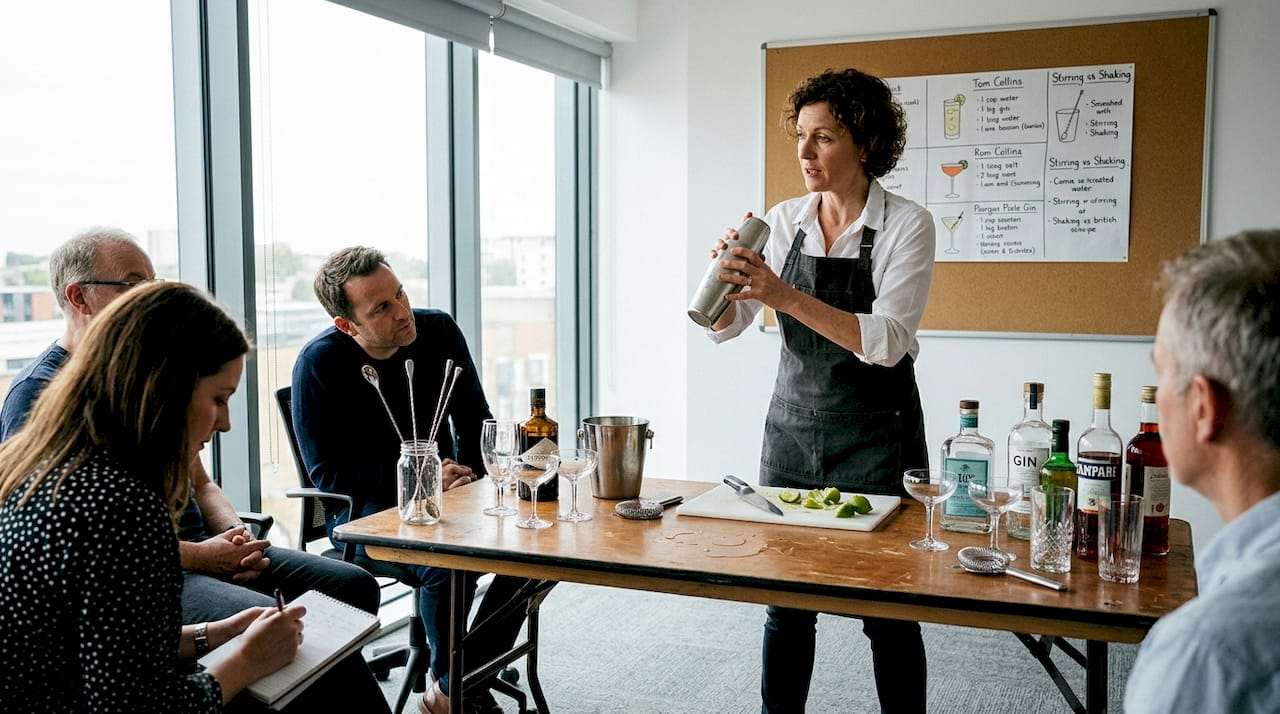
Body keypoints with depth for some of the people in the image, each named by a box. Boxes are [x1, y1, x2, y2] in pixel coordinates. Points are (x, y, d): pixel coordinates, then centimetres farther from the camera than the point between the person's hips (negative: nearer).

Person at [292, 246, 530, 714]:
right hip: (364, 512, -5)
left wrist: (464, 477, -8)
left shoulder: (439, 330, -2)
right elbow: (327, 473, -12)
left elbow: (474, 421, 10)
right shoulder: (320, 363, -14)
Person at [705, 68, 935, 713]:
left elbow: (887, 341, -21)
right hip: (793, 424, 4)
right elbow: (724, 326, 1)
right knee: (785, 604, 10)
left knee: (887, 611, 4)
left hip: (875, 434, -4)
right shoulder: (783, 221, 3)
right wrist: (727, 275, -20)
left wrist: (787, 296, -30)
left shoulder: (907, 225, -9)